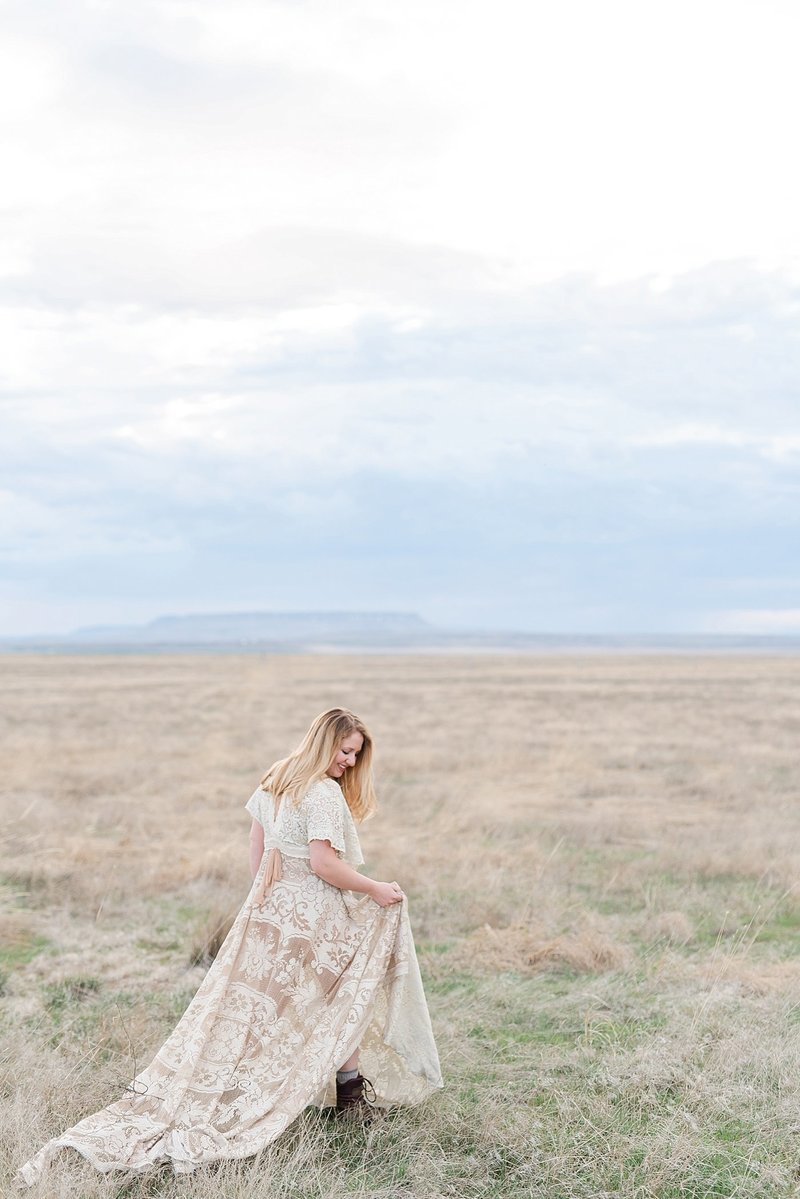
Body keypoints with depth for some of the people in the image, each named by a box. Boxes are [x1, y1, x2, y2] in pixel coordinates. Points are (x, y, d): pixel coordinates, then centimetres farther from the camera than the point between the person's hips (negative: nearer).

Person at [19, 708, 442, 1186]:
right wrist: (375, 889, -13)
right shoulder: (325, 794, -18)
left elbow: (257, 849, 15)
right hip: (313, 919, -7)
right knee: (341, 1000, 12)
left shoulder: (275, 782, 9)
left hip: (268, 911, 7)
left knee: (248, 1004, 10)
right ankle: (351, 1096, 20)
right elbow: (323, 863, -24)